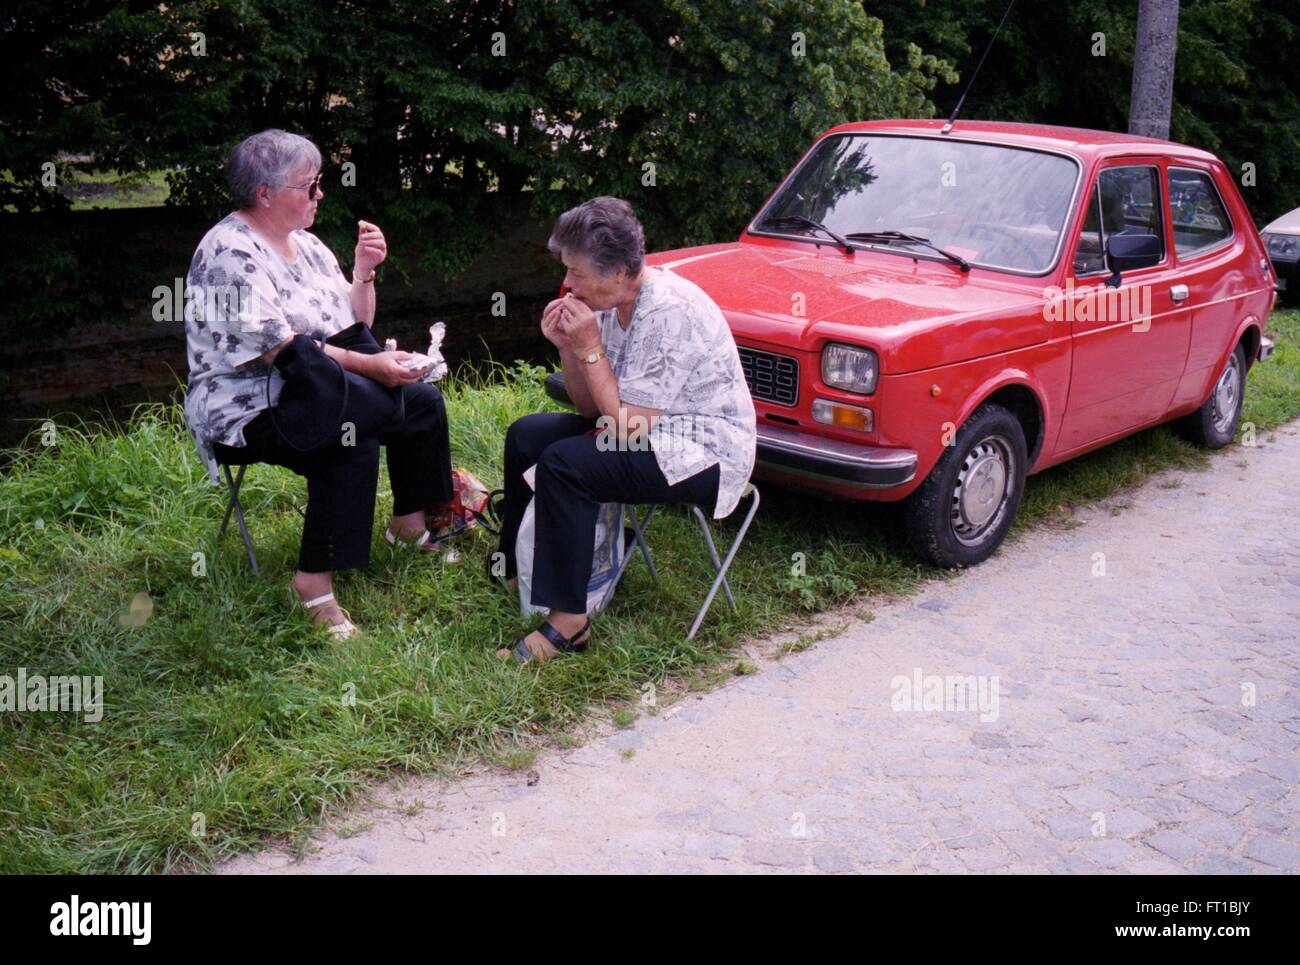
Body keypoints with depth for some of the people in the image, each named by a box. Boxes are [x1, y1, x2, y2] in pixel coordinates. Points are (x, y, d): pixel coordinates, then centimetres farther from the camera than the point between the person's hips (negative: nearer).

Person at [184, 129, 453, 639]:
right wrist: (370, 366, -27)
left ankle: (411, 522, 13)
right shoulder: (229, 254, -17)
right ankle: (315, 580, -24)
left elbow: (354, 327, 13)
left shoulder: (304, 243, 11)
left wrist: (364, 272, -4)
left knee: (423, 400, -1)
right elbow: (279, 350, -26)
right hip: (248, 411, -9)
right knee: (355, 445, -32)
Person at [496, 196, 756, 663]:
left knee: (563, 464, -27)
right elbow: (592, 409, 7)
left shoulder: (669, 311, -25)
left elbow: (628, 426, -25)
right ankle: (514, 567, 23)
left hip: (707, 455, -10)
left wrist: (590, 349, -21)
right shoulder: (611, 302, 2)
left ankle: (568, 621, -18)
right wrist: (567, 347, -7)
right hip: (649, 429, 10)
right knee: (526, 435, 7)